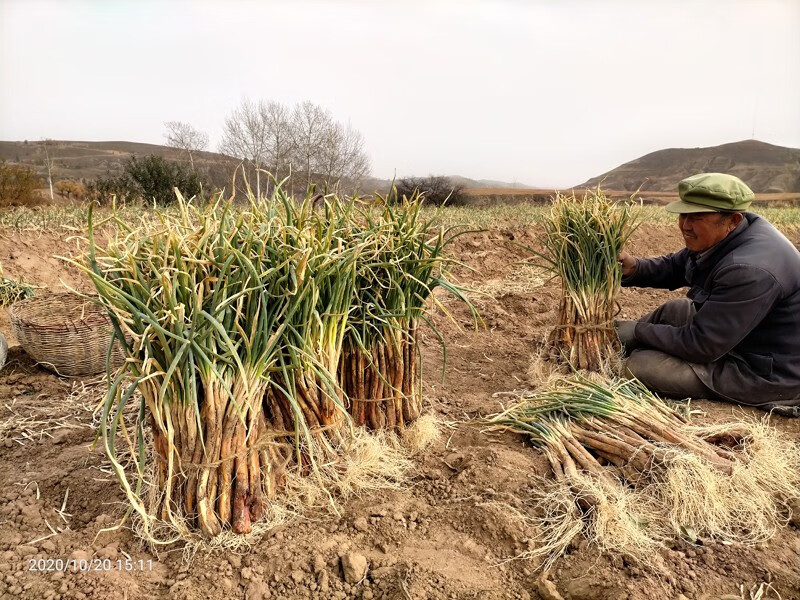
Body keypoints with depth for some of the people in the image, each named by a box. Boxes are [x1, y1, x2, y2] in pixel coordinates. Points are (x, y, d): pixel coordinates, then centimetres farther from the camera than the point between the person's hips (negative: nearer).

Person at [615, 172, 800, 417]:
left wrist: (638, 331, -17)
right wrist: (633, 268, -12)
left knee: (641, 366, -16)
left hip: (770, 374, -9)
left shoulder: (750, 269, -33)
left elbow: (700, 345, -29)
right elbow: (673, 267, 8)